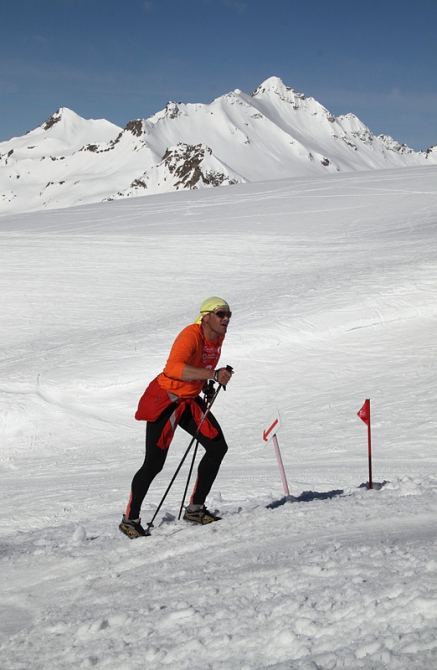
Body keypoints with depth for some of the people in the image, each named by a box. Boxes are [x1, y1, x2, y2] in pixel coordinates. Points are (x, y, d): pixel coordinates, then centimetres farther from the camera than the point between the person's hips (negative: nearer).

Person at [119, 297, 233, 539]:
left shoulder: (218, 337, 1)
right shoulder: (190, 335, -25)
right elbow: (173, 368, -44)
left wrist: (206, 385, 11)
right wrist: (213, 374, -48)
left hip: (191, 401, 8)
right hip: (166, 399, -8)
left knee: (218, 447, -1)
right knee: (154, 463, -8)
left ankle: (195, 509, 10)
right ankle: (130, 519, 8)